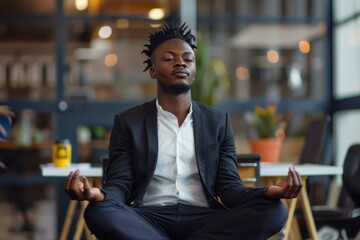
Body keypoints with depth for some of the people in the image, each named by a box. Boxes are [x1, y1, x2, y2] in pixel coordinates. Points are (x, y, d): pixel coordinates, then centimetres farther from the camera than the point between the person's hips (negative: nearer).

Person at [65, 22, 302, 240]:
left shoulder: (218, 120, 14)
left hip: (204, 220, 2)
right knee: (99, 212, -33)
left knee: (273, 210, -25)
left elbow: (228, 186, 7)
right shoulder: (128, 122, 10)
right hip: (148, 220, -2)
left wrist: (270, 192, -17)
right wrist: (97, 194, -25)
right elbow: (120, 185, 2)